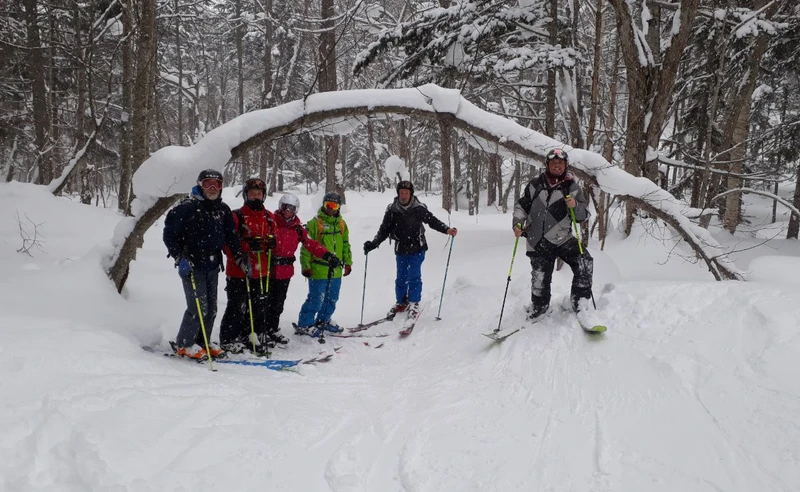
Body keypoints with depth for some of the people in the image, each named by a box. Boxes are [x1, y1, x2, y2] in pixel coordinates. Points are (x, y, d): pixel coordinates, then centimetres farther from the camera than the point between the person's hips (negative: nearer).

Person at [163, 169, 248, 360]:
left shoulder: (222, 209, 8)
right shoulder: (187, 207, -11)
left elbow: (231, 237, 18)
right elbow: (169, 234, -9)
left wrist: (240, 258, 12)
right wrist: (180, 258, -16)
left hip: (213, 267, 6)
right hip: (192, 267, -6)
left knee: (211, 309, 10)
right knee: (198, 308, -8)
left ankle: (202, 342, 27)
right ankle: (183, 344, 11)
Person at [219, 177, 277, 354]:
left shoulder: (269, 217, 11)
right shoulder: (236, 216, -7)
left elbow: (274, 238, 17)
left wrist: (272, 243, -7)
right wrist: (248, 245, -26)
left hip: (261, 272, 5)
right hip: (239, 271, -5)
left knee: (259, 307, 11)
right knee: (237, 308, 1)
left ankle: (256, 338, 24)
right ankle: (229, 340, 13)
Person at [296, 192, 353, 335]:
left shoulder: (341, 224, 11)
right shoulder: (315, 223, -8)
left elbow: (346, 244, 19)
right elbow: (306, 246, -9)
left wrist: (348, 263, 15)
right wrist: (305, 266, -12)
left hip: (336, 270, 6)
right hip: (318, 270, -6)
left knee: (332, 299, 16)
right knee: (316, 299, -4)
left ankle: (323, 320, 34)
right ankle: (304, 324, 10)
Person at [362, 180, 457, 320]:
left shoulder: (419, 208, -8)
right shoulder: (392, 210, -4)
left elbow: (432, 221, 2)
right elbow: (384, 230, 1)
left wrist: (447, 229, -12)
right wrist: (373, 244, -9)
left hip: (417, 249, -2)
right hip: (401, 250, 2)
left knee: (414, 276, -4)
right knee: (401, 277, 8)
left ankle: (414, 303, 11)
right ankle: (401, 302, 24)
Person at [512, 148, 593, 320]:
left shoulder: (572, 187, 1)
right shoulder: (536, 184, 2)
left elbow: (583, 216, 0)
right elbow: (521, 205, 12)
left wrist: (575, 206, -20)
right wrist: (517, 223, -4)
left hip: (563, 239, 0)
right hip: (538, 242, 0)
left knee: (584, 263, -19)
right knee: (540, 280, 5)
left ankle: (580, 302, -1)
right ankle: (538, 308, 32)